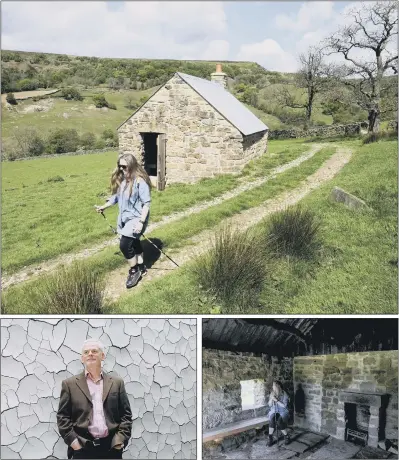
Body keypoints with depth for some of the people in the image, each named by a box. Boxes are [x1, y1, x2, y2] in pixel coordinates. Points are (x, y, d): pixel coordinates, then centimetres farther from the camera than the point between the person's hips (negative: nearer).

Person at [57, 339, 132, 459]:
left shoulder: (117, 383, 9)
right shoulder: (70, 384, 5)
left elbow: (126, 414, 7)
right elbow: (62, 416, 2)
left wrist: (120, 440, -3)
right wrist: (73, 441, -7)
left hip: (111, 447, 1)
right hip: (82, 448, -1)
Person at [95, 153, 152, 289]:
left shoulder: (140, 181, -20)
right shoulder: (121, 179, 4)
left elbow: (146, 203, -20)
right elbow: (117, 196, 17)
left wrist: (141, 221, -25)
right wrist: (103, 207, 21)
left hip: (136, 218, -8)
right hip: (125, 218, 8)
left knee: (125, 245, -12)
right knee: (133, 243, 18)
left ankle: (134, 271, 9)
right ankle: (141, 268, 36)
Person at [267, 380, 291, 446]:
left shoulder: (284, 394, -8)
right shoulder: (272, 393, 4)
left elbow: (284, 405, -15)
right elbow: (270, 405, 3)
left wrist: (276, 400, -22)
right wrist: (271, 398, -15)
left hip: (283, 412, -3)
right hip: (274, 411, 3)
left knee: (279, 421, -33)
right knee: (271, 419, -31)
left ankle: (286, 436, -10)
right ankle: (270, 438, -20)